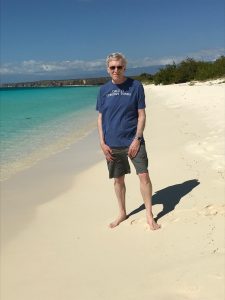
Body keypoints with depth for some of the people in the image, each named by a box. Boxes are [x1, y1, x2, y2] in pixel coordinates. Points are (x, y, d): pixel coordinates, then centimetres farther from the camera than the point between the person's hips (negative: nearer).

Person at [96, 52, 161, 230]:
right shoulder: (104, 90, 5)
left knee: (144, 175, -5)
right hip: (112, 144, 2)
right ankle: (122, 213, 29)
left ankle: (149, 216, 10)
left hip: (133, 141, -2)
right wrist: (102, 143, -1)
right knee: (118, 179, 11)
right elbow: (100, 117, 7)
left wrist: (137, 139, -12)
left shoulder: (136, 86, -3)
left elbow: (141, 115, -3)